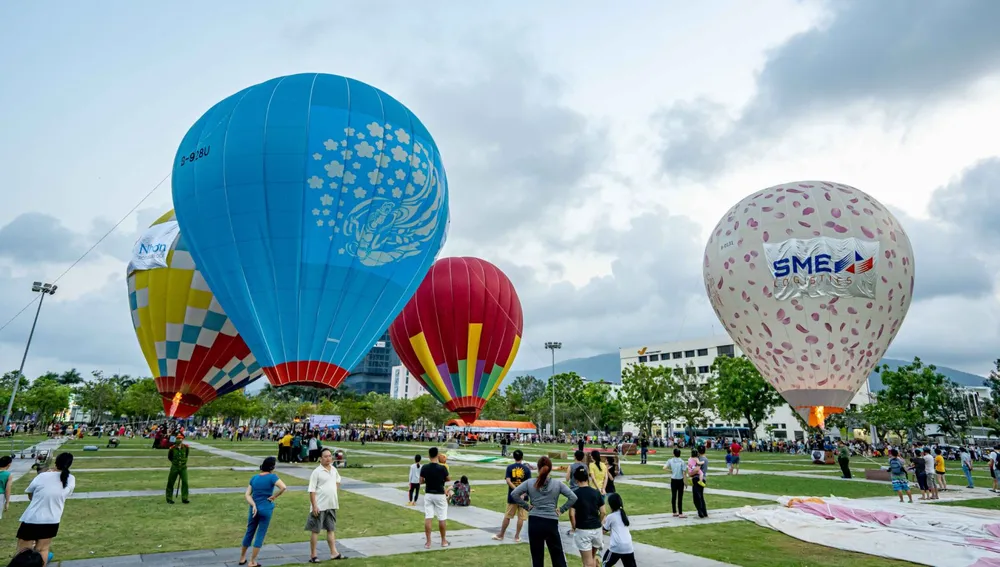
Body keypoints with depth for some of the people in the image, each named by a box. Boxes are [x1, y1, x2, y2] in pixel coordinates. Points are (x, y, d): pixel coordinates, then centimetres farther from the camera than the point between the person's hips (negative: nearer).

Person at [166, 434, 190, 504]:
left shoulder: (186, 447, -7)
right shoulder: (172, 448, -11)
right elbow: (169, 457, 7)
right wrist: (175, 461, 6)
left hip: (183, 467, 0)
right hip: (174, 467, 0)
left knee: (185, 482, -4)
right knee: (170, 483, 7)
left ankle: (184, 498, 5)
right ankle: (169, 499, 23)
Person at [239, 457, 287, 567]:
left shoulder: (254, 477, 4)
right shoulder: (272, 477, -13)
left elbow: (247, 495, 0)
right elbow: (284, 487, -27)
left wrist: (254, 505, -10)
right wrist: (274, 497, -12)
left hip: (254, 509, 5)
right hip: (266, 509, -5)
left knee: (249, 532, 21)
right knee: (260, 535, 6)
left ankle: (242, 558, 35)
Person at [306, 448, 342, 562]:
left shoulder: (334, 469, 6)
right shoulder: (317, 472, -14)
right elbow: (312, 490, -16)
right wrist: (314, 506, -20)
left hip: (332, 505, 7)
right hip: (320, 506, -6)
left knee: (331, 529, 14)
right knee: (315, 530, 5)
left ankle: (333, 552, 22)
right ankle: (313, 555, 16)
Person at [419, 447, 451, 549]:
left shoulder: (424, 468, -7)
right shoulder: (442, 468, -15)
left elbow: (421, 481, 2)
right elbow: (448, 479, 0)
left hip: (428, 494, 2)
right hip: (440, 495, -2)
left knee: (427, 518, 6)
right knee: (442, 519, 9)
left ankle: (428, 542, 7)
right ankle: (443, 541, 20)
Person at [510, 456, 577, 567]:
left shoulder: (530, 483, -1)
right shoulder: (557, 483, -1)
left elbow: (514, 494, -4)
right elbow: (573, 497, -6)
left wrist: (526, 506, 3)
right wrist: (561, 510, 1)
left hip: (534, 522, 1)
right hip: (551, 522, 0)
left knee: (536, 555, 11)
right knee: (557, 554, 10)